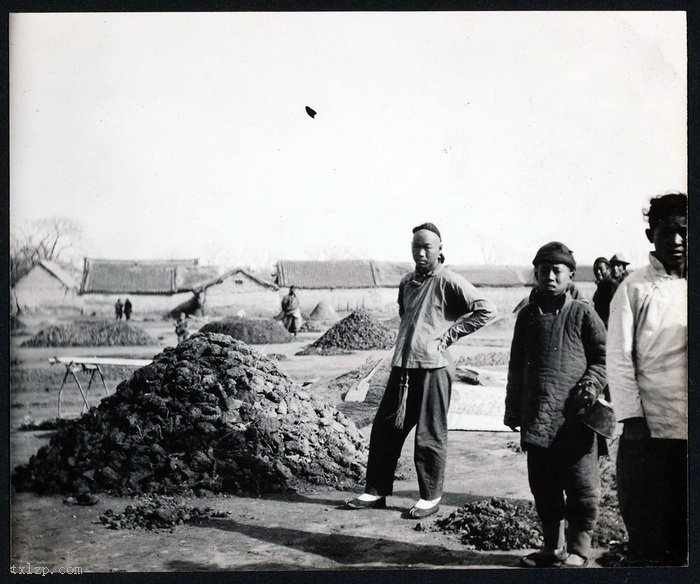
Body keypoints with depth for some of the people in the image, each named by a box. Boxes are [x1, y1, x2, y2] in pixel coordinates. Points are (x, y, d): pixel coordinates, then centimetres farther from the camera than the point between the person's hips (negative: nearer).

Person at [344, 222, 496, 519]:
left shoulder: (449, 281, -7)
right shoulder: (407, 283, 14)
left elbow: (486, 310, -12)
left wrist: (450, 334, -10)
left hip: (433, 366, -7)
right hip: (402, 366, 7)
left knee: (429, 436, 2)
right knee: (384, 427, 9)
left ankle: (431, 497, 17)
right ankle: (376, 491, 20)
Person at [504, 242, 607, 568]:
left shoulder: (582, 314, 0)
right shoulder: (527, 316, 12)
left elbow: (604, 357, 3)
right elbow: (517, 367, 17)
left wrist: (592, 384, -14)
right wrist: (512, 409, 17)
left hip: (575, 418, -4)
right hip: (536, 418, 4)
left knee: (581, 487, 1)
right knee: (543, 487, 12)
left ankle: (578, 550, 16)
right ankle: (552, 547, 25)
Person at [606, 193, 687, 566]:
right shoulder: (636, 289, -3)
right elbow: (619, 359, -5)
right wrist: (633, 418, -11)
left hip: (687, 432, 3)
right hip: (649, 432, -3)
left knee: (680, 534, 11)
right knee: (646, 536, 4)